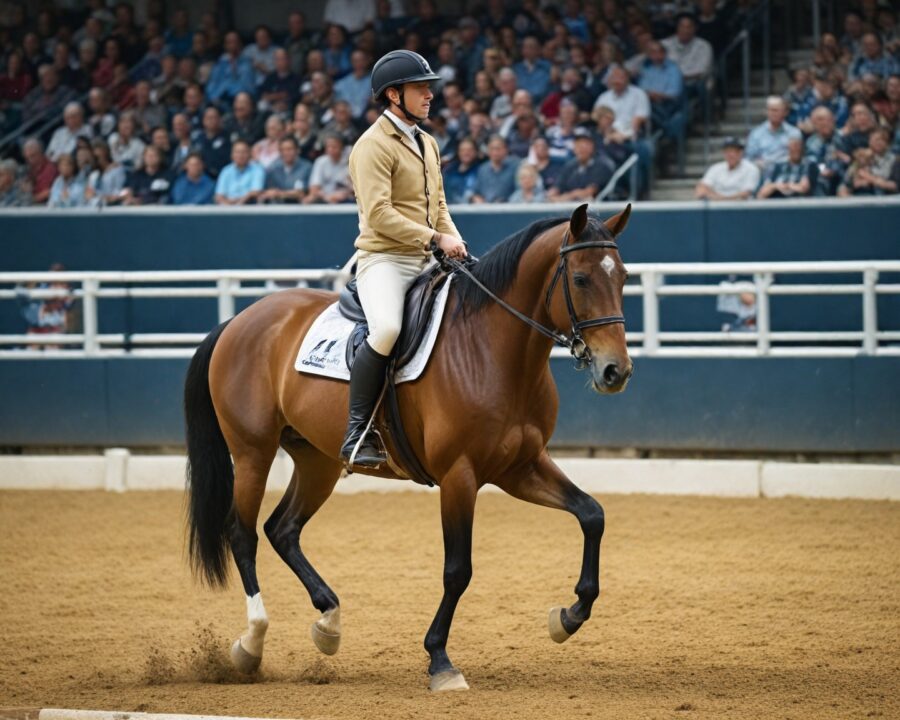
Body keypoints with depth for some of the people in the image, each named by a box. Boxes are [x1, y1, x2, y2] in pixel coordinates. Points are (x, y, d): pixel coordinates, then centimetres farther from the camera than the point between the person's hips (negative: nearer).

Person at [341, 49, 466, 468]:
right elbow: (379, 214, -19)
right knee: (387, 328, -34)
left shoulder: (427, 144, 19)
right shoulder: (374, 146, -9)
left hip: (425, 262, 9)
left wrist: (455, 242, 5)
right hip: (384, 260, -9)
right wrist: (436, 238, -20)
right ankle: (357, 434, -27)